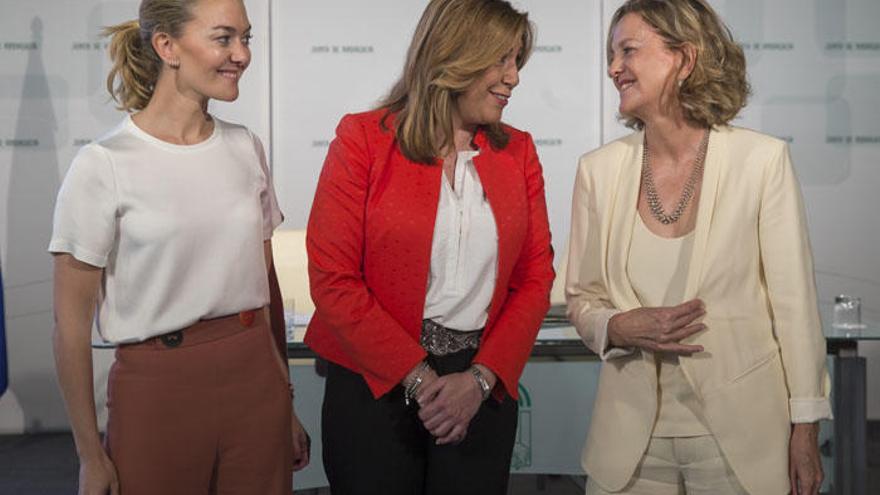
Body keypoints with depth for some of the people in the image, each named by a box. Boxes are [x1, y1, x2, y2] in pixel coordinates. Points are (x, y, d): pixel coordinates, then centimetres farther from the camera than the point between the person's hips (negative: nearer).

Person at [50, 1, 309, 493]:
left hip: (256, 376, 4)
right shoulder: (103, 166, -11)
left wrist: (285, 398, 14)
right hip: (157, 389, -4)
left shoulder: (246, 148, 4)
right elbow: (72, 322, -7)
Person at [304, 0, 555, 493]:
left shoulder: (518, 151, 6)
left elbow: (536, 277, 3)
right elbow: (333, 278, -10)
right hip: (375, 386, -3)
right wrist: (417, 377, -13)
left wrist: (481, 378, -10)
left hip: (481, 390, 3)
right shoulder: (363, 139, -6)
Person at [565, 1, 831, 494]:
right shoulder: (599, 169, -2)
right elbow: (582, 299, 7)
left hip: (740, 431, -2)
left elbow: (794, 302, -6)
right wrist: (620, 328, -15)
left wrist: (805, 433, -4)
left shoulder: (762, 159, -10)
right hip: (631, 432, 3)